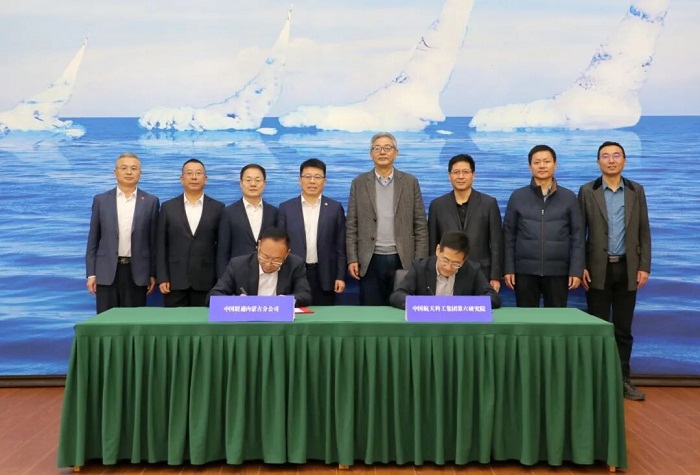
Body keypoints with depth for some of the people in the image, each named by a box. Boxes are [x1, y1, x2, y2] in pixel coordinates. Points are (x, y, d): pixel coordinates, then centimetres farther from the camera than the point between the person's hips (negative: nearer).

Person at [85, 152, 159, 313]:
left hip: (136, 272, 0)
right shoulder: (101, 200, 6)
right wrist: (91, 274, 1)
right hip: (107, 272, 1)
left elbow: (153, 241, 5)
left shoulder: (151, 201, 4)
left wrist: (153, 274, 2)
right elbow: (93, 240, 6)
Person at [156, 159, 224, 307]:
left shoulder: (218, 208, 5)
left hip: (206, 281, 0)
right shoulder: (168, 207, 7)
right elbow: (161, 245, 5)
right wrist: (162, 278, -3)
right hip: (175, 281, 1)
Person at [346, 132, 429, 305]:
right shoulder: (359, 183, 5)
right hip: (370, 260, 0)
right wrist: (352, 259, -3)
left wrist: (420, 261, -3)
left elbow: (420, 225, 3)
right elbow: (351, 225, 4)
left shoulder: (410, 182, 4)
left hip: (402, 259, 0)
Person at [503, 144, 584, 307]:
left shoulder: (569, 197, 4)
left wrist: (576, 270, -3)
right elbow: (509, 235, 4)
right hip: (525, 271, 0)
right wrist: (508, 269, -1)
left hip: (558, 272, 0)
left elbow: (577, 236, 3)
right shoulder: (517, 196, 4)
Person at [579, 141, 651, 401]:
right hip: (598, 268, -2)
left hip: (627, 268, 2)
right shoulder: (587, 191, 1)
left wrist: (644, 266, -1)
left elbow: (644, 232, 6)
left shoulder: (636, 191, 6)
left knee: (623, 328, 8)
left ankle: (622, 380, 17)